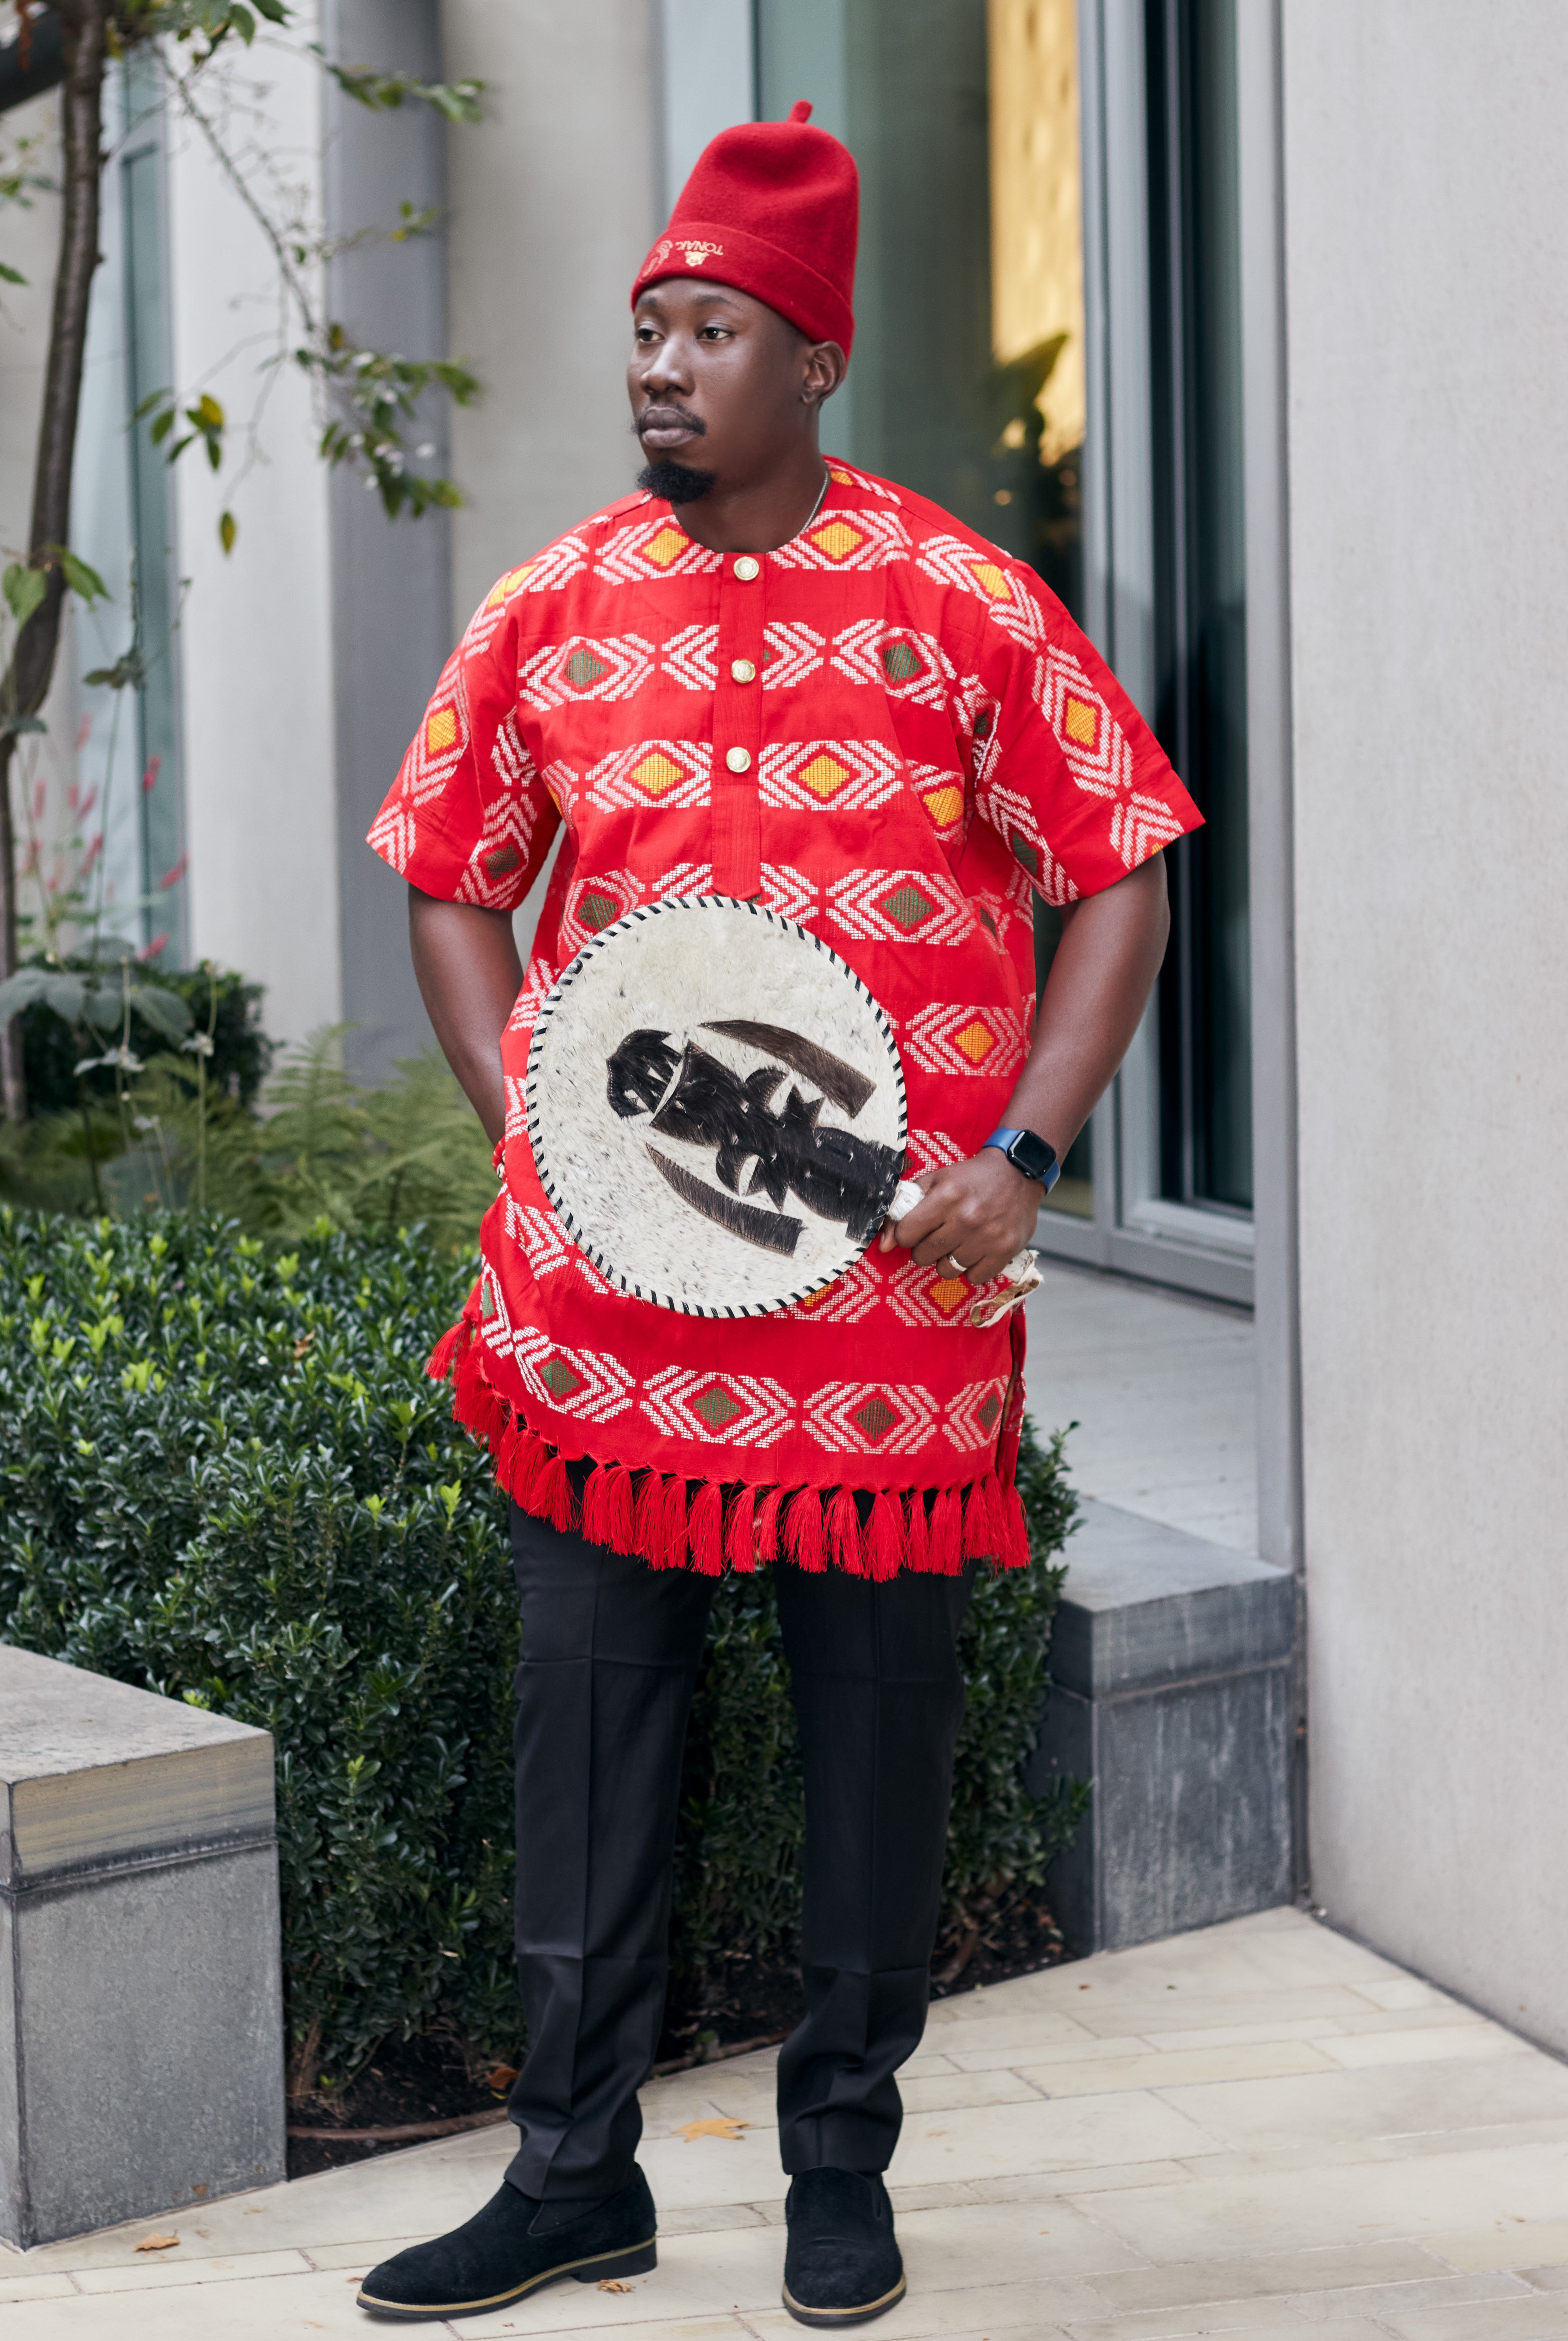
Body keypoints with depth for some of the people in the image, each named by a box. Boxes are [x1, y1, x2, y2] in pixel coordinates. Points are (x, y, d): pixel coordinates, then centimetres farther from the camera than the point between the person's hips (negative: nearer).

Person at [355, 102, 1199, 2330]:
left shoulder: (959, 604, -2)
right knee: (586, 1710, 6)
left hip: (890, 1267, -2)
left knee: (880, 1724, 7)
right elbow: (454, 886, 14)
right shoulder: (554, 609, 5)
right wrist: (526, 1122, -1)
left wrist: (1020, 1156, -10)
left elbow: (1118, 878, 1)